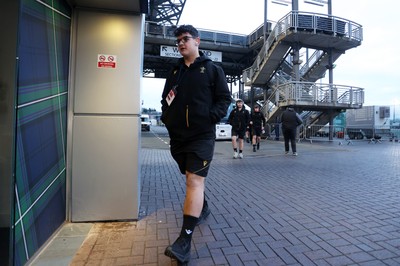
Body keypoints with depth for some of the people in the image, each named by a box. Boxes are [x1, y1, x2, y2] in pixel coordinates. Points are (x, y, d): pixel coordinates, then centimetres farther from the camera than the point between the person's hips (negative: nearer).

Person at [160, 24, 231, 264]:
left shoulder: (212, 69, 4)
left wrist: (212, 116, -14)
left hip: (202, 136, -5)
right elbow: (165, 97, 22)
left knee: (194, 181, -13)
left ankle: (185, 240, -10)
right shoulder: (175, 71, 17)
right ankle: (203, 208, 43)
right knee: (193, 178, 18)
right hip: (177, 135, 6)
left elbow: (225, 99, 0)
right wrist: (166, 116, 3)